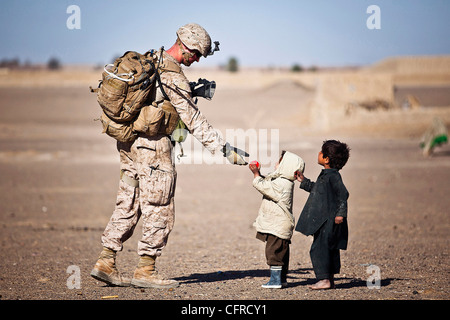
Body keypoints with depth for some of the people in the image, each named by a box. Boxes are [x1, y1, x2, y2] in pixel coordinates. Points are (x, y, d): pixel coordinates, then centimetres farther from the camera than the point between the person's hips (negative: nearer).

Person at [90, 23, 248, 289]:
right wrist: (226, 150, -15)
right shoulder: (174, 78, -18)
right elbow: (195, 122, -17)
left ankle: (106, 263, 12)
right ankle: (145, 271, 6)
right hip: (154, 148, -9)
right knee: (160, 212, 1)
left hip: (129, 144, 9)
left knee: (128, 205, 13)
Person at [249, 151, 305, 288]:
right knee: (281, 252, 16)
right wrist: (258, 174, 13)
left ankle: (275, 280, -6)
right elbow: (267, 183, 24)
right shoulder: (285, 182, 11)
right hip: (280, 224, 10)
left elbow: (262, 185, -18)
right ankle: (282, 278, 24)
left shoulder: (280, 184, -21)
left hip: (277, 226, -10)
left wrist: (256, 173, -4)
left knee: (274, 252, -7)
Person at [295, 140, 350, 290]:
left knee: (318, 248, -9)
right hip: (324, 221, 10)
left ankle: (324, 279, -6)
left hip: (328, 221, -10)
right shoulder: (325, 175, 14)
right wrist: (304, 181, 32)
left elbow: (343, 194, -22)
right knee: (329, 249, 13)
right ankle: (330, 279, 19)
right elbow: (317, 189, 31)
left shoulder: (333, 176, -17)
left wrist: (340, 214, -25)